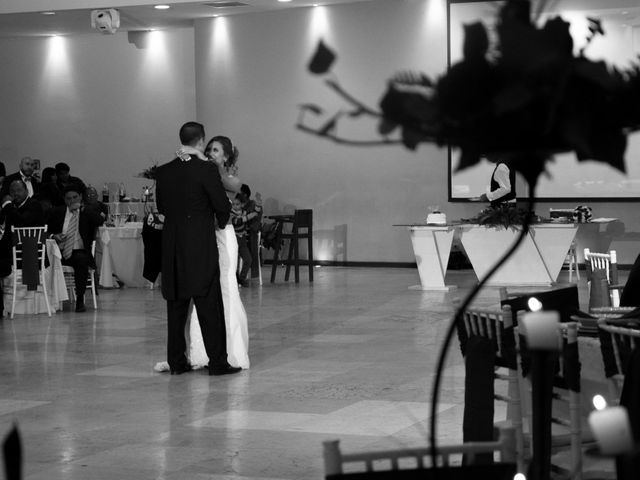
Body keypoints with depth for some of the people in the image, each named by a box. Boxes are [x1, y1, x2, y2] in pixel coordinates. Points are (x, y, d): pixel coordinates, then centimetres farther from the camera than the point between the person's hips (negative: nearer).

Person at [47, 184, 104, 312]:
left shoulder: (87, 213, 10)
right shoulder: (57, 213, 16)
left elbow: (101, 221, -10)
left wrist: (82, 209, -13)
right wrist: (54, 236, -6)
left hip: (79, 252, -2)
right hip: (60, 252, 2)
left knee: (81, 260, -36)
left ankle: (80, 300, -31)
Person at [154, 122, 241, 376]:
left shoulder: (163, 172, 5)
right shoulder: (206, 170, -10)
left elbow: (161, 205, 12)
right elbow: (222, 205, -7)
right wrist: (221, 222, 14)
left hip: (172, 249, 5)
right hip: (201, 246, -5)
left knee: (176, 306, 11)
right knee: (209, 306, 0)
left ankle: (176, 361, 13)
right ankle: (217, 362, 1)